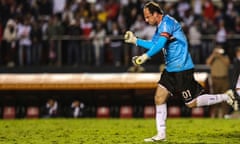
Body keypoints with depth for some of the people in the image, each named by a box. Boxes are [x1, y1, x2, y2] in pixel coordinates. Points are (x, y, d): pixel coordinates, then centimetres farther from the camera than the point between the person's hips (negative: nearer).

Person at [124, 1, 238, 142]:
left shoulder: (167, 22, -17)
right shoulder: (160, 26, 14)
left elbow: (161, 43, -31)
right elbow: (153, 44, 28)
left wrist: (146, 56, -36)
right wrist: (135, 40, 21)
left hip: (182, 69, -10)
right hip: (171, 69, 10)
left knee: (192, 103, -5)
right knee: (159, 98, 1)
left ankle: (226, 97, 8)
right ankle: (161, 134, 4)